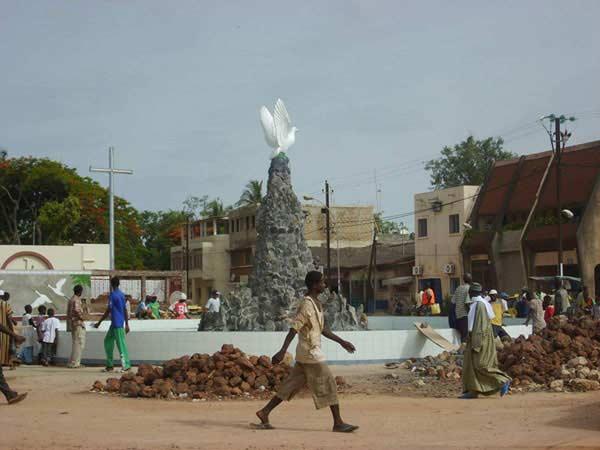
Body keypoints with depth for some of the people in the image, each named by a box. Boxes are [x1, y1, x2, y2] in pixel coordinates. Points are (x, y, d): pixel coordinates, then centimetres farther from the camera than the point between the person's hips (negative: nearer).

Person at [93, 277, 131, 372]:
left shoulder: (113, 295, -13)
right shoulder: (122, 294, 12)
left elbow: (108, 311, -14)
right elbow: (125, 310, 14)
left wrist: (99, 323, -8)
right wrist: (126, 324, 17)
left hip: (117, 324, -9)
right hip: (115, 324, 9)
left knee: (121, 344, -7)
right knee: (108, 341, 14)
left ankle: (126, 366, -6)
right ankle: (110, 365, 15)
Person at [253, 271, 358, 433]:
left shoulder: (317, 304, 14)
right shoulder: (306, 305, -17)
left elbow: (322, 329, 23)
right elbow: (293, 329, -21)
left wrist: (341, 342, 24)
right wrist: (282, 351, -25)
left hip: (305, 354, 10)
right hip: (311, 353, -10)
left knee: (291, 385, 11)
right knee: (328, 384, -4)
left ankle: (264, 413, 13)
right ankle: (338, 423, 2)